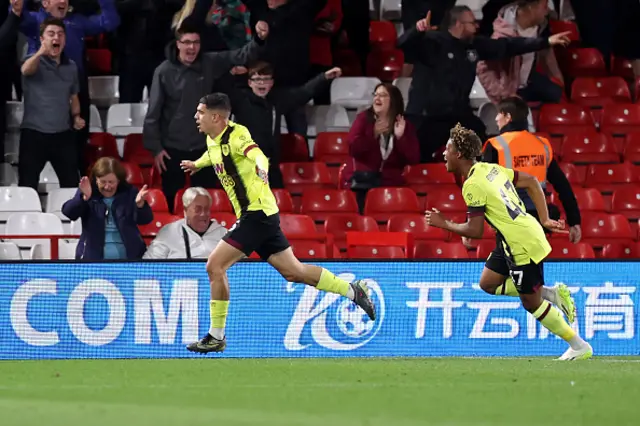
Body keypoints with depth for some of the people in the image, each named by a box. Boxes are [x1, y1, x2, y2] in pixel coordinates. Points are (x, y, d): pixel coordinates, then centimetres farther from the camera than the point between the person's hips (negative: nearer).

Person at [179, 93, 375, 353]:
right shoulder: (212, 140, 11)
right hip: (255, 215, 9)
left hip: (257, 214, -9)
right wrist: (197, 164, 53)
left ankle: (216, 338, -6)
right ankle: (353, 291, 21)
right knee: (293, 271, 12)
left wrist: (261, 168, -57)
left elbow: (258, 155, -36)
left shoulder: (236, 134, -16)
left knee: (215, 266, -12)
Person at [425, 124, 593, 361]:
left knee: (531, 303, 4)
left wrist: (443, 224, -3)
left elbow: (475, 231, -18)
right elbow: (531, 182, 13)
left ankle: (580, 347, 13)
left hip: (523, 246, -9)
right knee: (488, 283, 17)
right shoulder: (489, 169, 9)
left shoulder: (473, 186, -18)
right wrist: (544, 220, 12)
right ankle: (553, 293, 16)